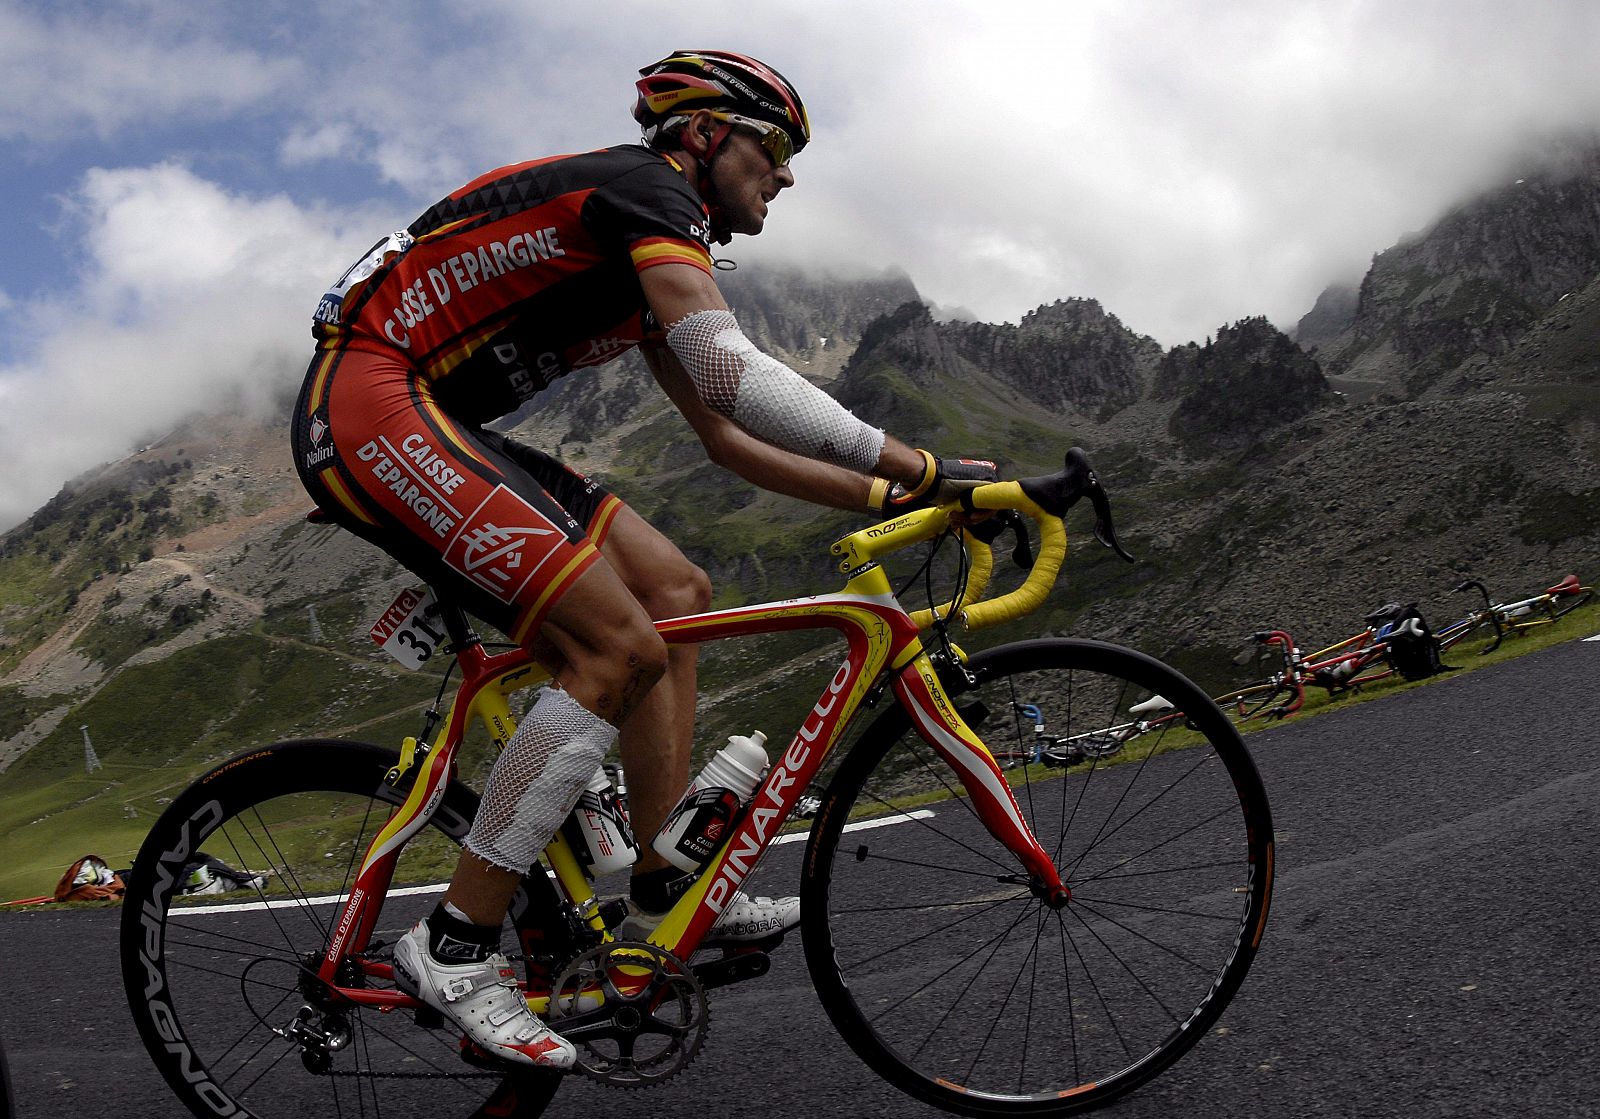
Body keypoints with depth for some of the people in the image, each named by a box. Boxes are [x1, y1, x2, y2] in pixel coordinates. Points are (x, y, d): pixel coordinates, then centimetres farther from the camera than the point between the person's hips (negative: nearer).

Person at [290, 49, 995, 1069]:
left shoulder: (653, 262, 21)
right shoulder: (647, 186, -10)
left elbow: (727, 436, 21)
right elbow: (732, 374, -25)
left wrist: (885, 496, 15)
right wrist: (920, 468, -23)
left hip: (433, 424, 10)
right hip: (370, 401, -10)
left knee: (675, 593, 6)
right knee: (619, 647, -19)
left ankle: (667, 892, 11)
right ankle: (457, 945, -10)